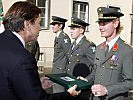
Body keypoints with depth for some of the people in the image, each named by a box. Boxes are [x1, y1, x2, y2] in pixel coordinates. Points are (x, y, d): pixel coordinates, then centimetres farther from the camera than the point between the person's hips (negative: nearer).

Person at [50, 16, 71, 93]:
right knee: (55, 92, 17)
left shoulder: (64, 37, -17)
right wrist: (54, 69, 15)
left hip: (61, 71, -9)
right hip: (56, 70, 9)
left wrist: (66, 71, -16)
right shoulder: (57, 37, 12)